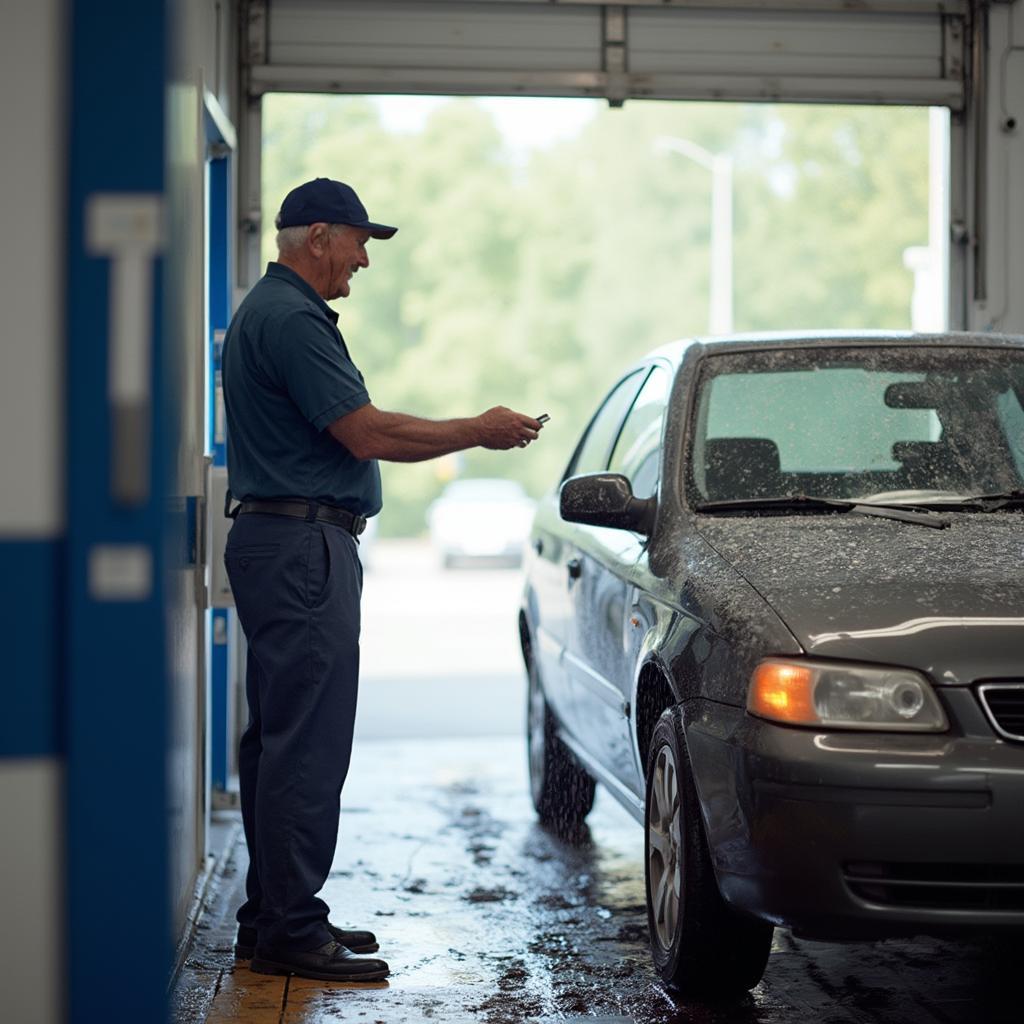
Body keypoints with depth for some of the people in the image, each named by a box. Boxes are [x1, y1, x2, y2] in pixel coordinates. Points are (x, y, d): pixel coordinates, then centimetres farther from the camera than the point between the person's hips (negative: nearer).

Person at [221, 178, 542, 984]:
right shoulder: (291, 319, -15)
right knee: (308, 742, -9)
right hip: (301, 546, -12)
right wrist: (480, 432, -8)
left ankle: (274, 916, 20)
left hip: (281, 545, 12)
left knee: (281, 737, 14)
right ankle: (290, 931, -6)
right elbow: (369, 435, -18)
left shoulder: (271, 311, 20)